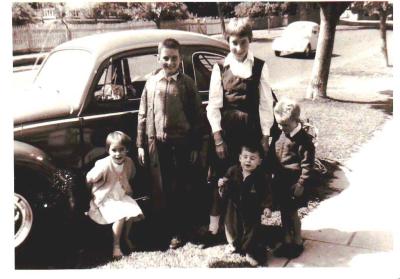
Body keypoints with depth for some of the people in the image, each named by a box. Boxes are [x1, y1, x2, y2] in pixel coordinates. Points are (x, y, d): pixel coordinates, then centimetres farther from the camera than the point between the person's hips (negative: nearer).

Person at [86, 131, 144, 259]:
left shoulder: (128, 162, -8)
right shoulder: (104, 165, -25)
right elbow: (89, 179, -14)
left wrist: (127, 188, 8)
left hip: (122, 195, 6)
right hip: (106, 199, -6)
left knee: (133, 212, -12)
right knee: (120, 217, -25)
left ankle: (126, 237, 16)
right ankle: (116, 246, -5)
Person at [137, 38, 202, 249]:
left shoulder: (187, 83, 0)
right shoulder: (151, 82, 6)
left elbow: (196, 117, 1)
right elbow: (143, 115, 8)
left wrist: (195, 146, -2)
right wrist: (141, 145, 5)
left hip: (181, 143, -2)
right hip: (157, 144, 2)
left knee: (180, 189, 6)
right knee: (161, 188, 9)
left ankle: (179, 232, 19)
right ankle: (165, 228, 24)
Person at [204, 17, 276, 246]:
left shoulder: (260, 67, 1)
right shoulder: (220, 68, 2)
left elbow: (266, 103, 0)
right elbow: (214, 104, 0)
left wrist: (265, 136, -4)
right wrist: (217, 136, -7)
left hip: (252, 130, 0)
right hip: (226, 130, 0)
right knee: (222, 178, 5)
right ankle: (214, 228, 14)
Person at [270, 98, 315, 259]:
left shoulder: (303, 139, -14)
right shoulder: (279, 136, 4)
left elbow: (307, 164, -13)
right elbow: (272, 156, 13)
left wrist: (301, 184, -15)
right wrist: (271, 174, 12)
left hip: (293, 183, -6)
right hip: (280, 181, 6)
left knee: (292, 212, 3)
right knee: (283, 211, 14)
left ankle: (298, 242, 21)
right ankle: (287, 241, 27)